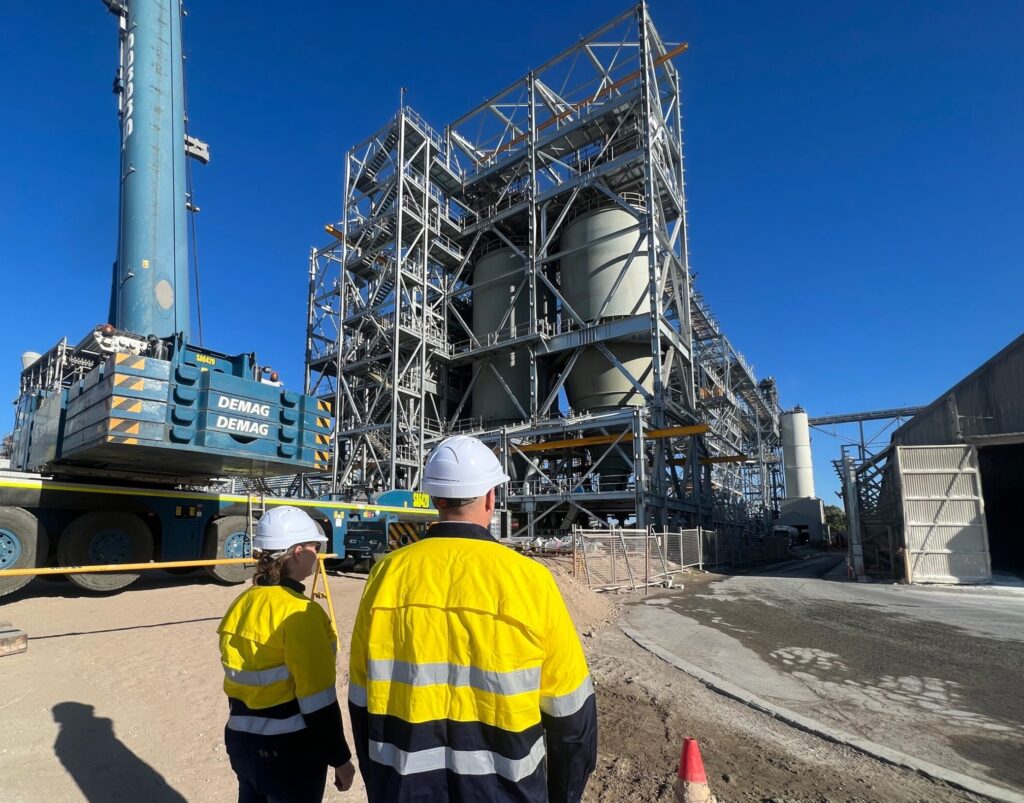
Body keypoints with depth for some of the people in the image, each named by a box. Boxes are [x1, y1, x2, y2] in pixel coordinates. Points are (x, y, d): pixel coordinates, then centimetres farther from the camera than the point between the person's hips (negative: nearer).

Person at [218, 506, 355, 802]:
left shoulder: (242, 604, 1)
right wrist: (340, 757, -10)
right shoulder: (299, 611, -23)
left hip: (242, 742, 8)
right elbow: (317, 698, -20)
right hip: (290, 749, -7)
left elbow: (238, 682, 11)